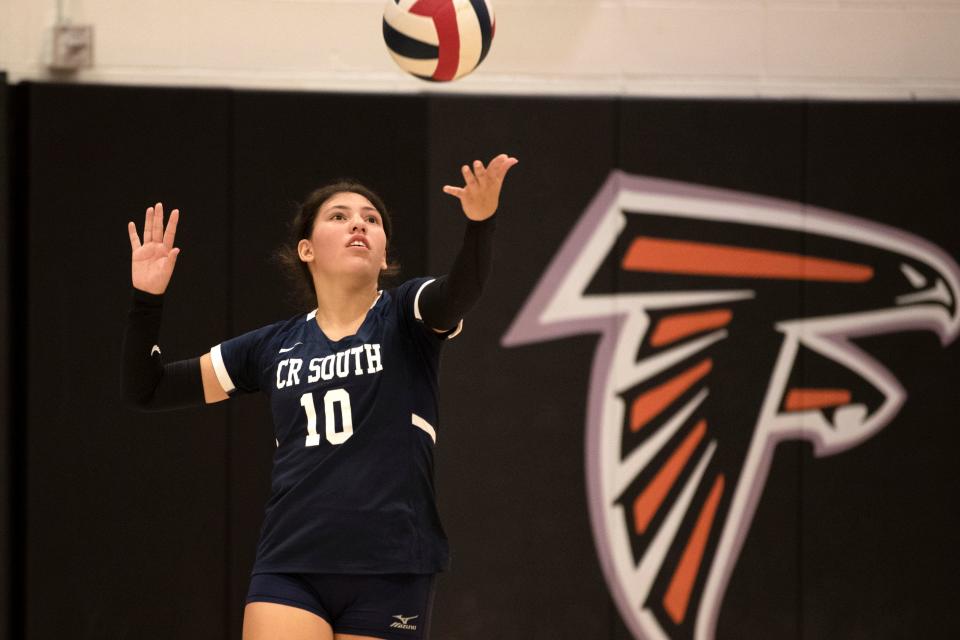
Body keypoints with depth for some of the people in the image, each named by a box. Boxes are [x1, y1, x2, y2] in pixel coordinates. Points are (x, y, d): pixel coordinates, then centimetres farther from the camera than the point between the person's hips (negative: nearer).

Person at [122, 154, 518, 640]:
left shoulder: (405, 318, 3)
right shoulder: (273, 347, 11)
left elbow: (461, 289, -21)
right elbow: (148, 390, 17)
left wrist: (480, 221, -41)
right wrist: (148, 297, 2)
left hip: (390, 574, -2)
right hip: (290, 569, 2)